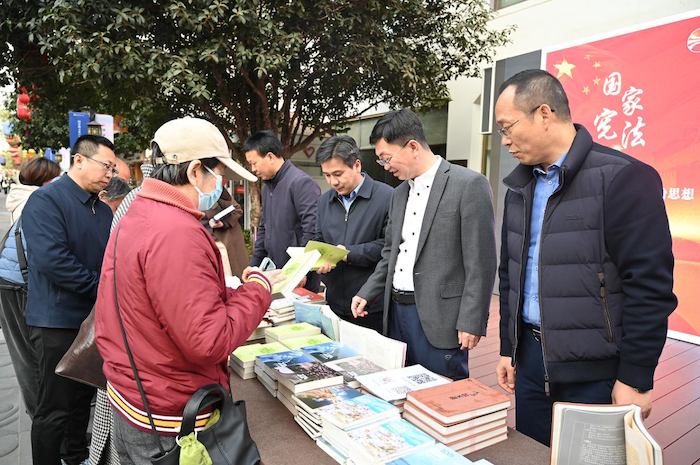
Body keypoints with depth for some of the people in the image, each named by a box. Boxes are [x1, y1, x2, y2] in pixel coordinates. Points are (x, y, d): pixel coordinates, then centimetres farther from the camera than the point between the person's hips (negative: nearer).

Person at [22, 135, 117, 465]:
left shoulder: (103, 209, 11)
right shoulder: (46, 200, -14)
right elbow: (51, 258, -26)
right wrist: (103, 289, -21)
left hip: (94, 318, 8)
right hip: (58, 321, -8)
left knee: (83, 397, 22)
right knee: (55, 409, 4)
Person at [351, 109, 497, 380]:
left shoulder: (469, 185, -11)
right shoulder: (400, 193, 13)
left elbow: (481, 262, -13)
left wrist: (471, 322, -15)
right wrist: (366, 294, 11)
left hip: (438, 318, -7)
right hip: (397, 312, 7)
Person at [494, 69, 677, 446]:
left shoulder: (623, 178, -13)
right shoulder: (520, 186, 8)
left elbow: (650, 286, -15)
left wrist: (635, 379, -13)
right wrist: (508, 349, 13)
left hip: (595, 369, -6)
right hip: (531, 357, 6)